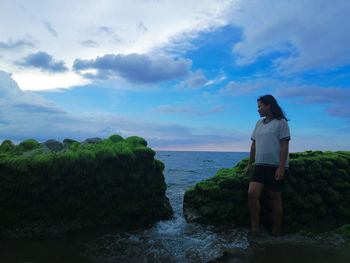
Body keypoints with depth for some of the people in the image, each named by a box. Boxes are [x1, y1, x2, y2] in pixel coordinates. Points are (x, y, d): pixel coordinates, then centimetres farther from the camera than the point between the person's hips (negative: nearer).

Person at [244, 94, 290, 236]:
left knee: (275, 198, 3)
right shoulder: (259, 123, 16)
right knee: (252, 193, -12)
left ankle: (276, 231, 17)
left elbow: (285, 146, -8)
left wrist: (281, 167, -15)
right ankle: (255, 227, -3)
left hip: (276, 166, -5)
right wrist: (250, 164, 17)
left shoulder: (281, 123, -3)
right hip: (260, 165, 5)